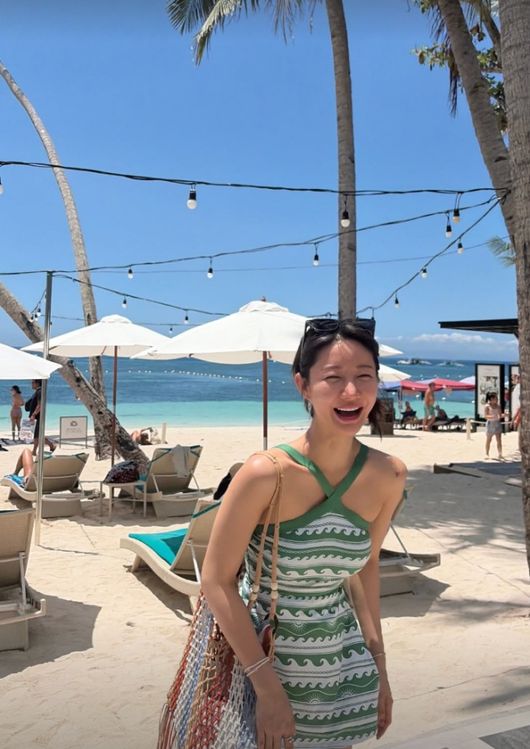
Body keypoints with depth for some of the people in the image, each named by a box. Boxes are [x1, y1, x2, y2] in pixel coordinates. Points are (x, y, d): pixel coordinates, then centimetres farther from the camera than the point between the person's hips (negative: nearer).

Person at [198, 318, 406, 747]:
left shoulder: (388, 476, -10)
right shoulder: (266, 474, -25)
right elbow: (217, 581, -17)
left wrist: (379, 662, 5)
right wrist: (268, 686, -17)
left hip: (343, 667, 4)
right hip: (259, 655, -4)